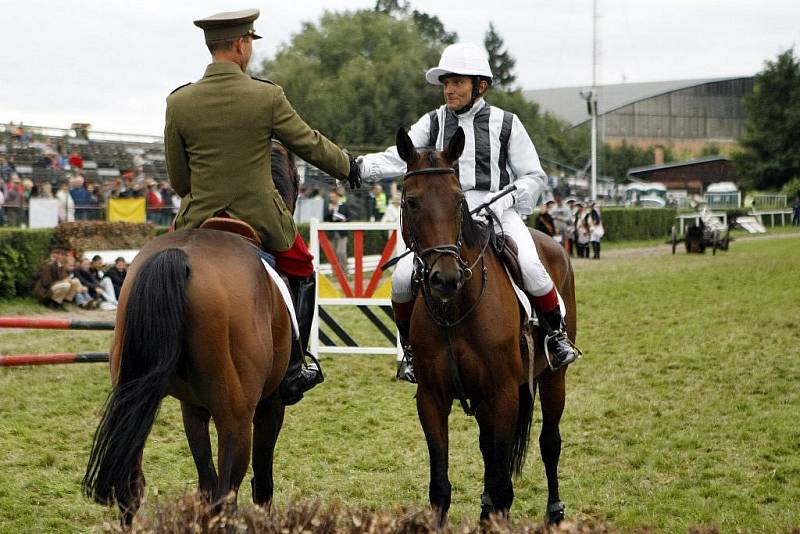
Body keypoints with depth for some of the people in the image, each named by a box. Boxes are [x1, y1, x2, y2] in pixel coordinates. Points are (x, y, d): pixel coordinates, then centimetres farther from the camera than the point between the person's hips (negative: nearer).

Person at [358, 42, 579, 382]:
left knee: (531, 268, -28)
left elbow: (533, 176, 8)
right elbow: (398, 158, -4)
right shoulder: (433, 123, 10)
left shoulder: (505, 123, 6)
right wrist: (359, 166, -23)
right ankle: (411, 348, 6)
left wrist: (504, 201, -10)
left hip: (497, 213, -2)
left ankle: (558, 335, -3)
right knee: (403, 276, -17)